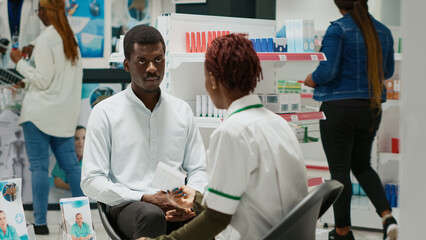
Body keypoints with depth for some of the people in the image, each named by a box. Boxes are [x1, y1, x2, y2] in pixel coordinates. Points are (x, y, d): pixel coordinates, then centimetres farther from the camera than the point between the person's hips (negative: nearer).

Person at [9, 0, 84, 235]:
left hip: (40, 113, -7)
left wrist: (20, 62, -3)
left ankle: (40, 223, -2)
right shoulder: (71, 39, 11)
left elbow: (43, 81, -14)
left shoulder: (44, 40, -13)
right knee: (70, 163, 10)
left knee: (39, 166, -3)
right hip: (65, 113, 7)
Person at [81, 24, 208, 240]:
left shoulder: (182, 110, 17)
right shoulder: (105, 113, 5)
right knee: (151, 215, -39)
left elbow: (198, 169, 18)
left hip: (176, 208, 2)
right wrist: (144, 199, -15)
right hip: (126, 206, -2)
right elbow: (91, 181, -2)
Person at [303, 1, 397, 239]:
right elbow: (388, 71, 16)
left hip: (339, 106, -6)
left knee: (340, 168, 5)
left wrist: (312, 80, 1)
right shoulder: (383, 31, 6)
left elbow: (328, 70, -19)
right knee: (362, 165, 19)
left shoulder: (338, 29, -12)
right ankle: (387, 215, 2)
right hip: (372, 108, 6)